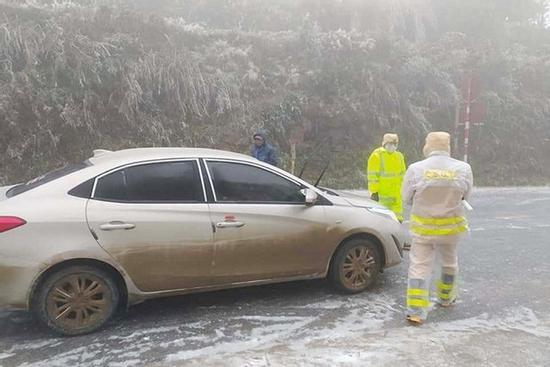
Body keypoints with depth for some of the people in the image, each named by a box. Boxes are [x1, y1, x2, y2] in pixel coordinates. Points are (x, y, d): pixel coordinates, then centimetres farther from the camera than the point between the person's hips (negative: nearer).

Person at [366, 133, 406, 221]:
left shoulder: (399, 156, 13)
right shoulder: (377, 155, -7)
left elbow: (402, 173, 21)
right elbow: (372, 175, -11)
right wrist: (374, 192, -16)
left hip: (396, 195, 6)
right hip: (381, 194, -6)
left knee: (397, 219, 8)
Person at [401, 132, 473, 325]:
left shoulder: (416, 169, -13)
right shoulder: (463, 169, -9)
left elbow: (407, 197, -3)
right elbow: (465, 196, 3)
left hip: (423, 226, -2)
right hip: (451, 226, 2)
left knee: (419, 266, 6)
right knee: (449, 261, 25)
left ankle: (416, 311, 0)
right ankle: (446, 297, 44)